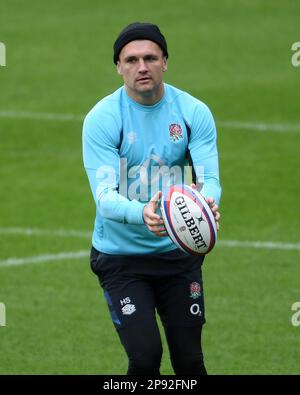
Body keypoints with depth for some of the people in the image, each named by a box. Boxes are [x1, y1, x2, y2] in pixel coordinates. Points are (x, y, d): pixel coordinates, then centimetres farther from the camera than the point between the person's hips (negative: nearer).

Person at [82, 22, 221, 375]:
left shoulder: (194, 113, -6)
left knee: (189, 361, 4)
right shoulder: (102, 119, -14)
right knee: (145, 356, -16)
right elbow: (104, 196, -22)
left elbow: (208, 177, -13)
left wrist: (207, 203, -39)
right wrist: (141, 214, -44)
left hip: (180, 251, 3)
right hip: (120, 257, -3)